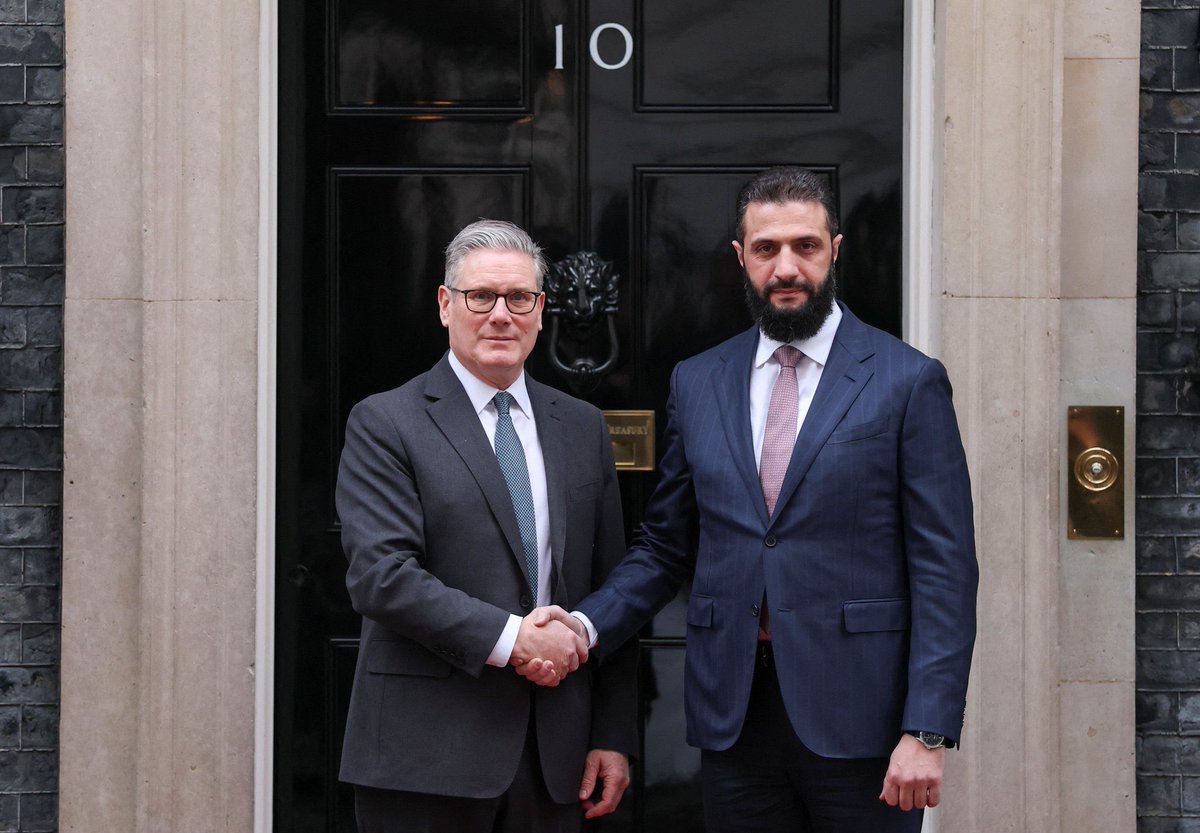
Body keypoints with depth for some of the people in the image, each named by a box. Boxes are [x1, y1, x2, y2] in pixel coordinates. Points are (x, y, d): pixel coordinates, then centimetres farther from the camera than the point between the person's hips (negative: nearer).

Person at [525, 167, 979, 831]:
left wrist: (926, 733, -12)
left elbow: (945, 570, -5)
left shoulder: (909, 382, -2)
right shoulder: (696, 384, 10)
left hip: (859, 720, -3)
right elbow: (664, 547, 14)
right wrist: (587, 624, -5)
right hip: (732, 719, 3)